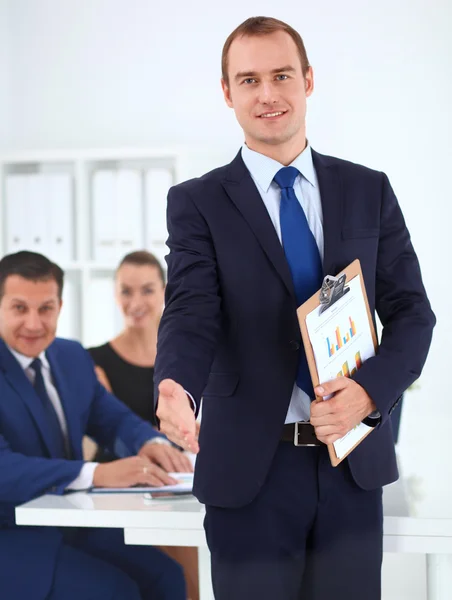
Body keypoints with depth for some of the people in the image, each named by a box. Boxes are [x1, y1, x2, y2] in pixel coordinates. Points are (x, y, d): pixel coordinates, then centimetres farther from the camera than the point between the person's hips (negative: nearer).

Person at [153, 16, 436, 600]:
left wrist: (369, 391, -14)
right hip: (251, 468, -2)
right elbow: (191, 314, -11)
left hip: (353, 463, 2)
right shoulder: (197, 202, 1)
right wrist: (176, 388, -33)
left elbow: (411, 311, 5)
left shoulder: (368, 191, 8)